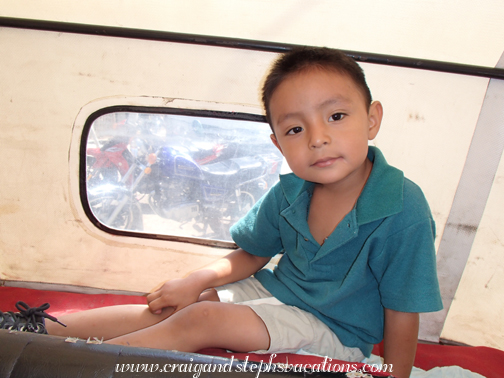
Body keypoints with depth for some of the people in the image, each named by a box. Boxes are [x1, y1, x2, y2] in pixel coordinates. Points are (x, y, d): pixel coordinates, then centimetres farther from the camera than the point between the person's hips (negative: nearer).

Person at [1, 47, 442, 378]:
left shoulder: (402, 211, -25)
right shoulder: (289, 193, -9)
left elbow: (402, 317, -17)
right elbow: (252, 254, 5)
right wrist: (199, 280, -8)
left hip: (334, 330, -5)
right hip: (275, 290, 5)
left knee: (202, 320, -22)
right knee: (164, 308, -3)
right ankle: (36, 330, 7)